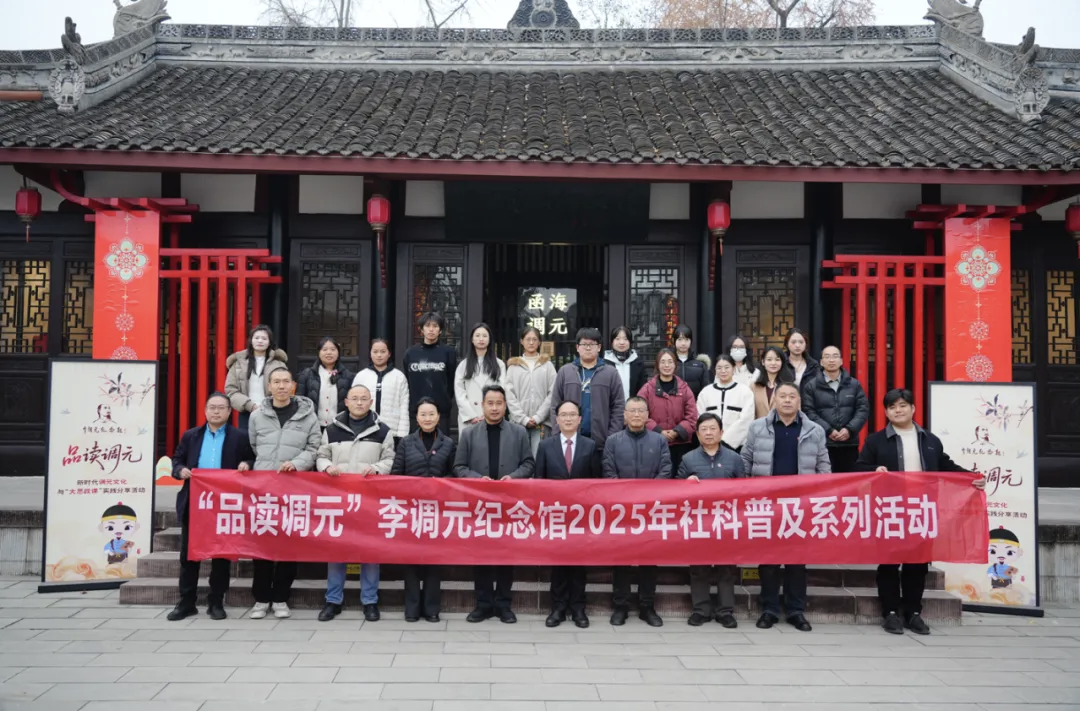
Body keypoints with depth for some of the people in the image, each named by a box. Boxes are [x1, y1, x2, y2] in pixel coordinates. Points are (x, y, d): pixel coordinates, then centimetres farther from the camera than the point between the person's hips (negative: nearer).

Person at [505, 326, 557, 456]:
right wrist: (523, 418, -7)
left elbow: (552, 394, 2)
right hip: (519, 422, 1)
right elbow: (510, 394, 3)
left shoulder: (547, 365, 9)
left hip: (542, 422, -1)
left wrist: (538, 417, -8)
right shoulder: (514, 366, 11)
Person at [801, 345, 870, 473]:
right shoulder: (811, 386, 2)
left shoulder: (854, 384, 11)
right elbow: (808, 412, -6)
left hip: (849, 444, 3)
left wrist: (850, 429, -9)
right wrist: (828, 431, -15)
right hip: (822, 444, -3)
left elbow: (863, 409, 5)